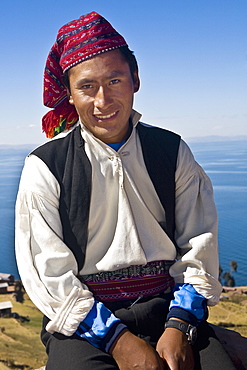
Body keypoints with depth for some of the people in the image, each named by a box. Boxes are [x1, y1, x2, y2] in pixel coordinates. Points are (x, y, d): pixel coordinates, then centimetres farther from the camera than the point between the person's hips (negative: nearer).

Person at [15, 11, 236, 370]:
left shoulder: (173, 152, 7)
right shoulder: (44, 168, -1)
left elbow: (198, 247, 4)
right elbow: (49, 275, -6)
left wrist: (179, 327, -10)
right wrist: (118, 340, -14)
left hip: (168, 306, 2)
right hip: (83, 320, -1)